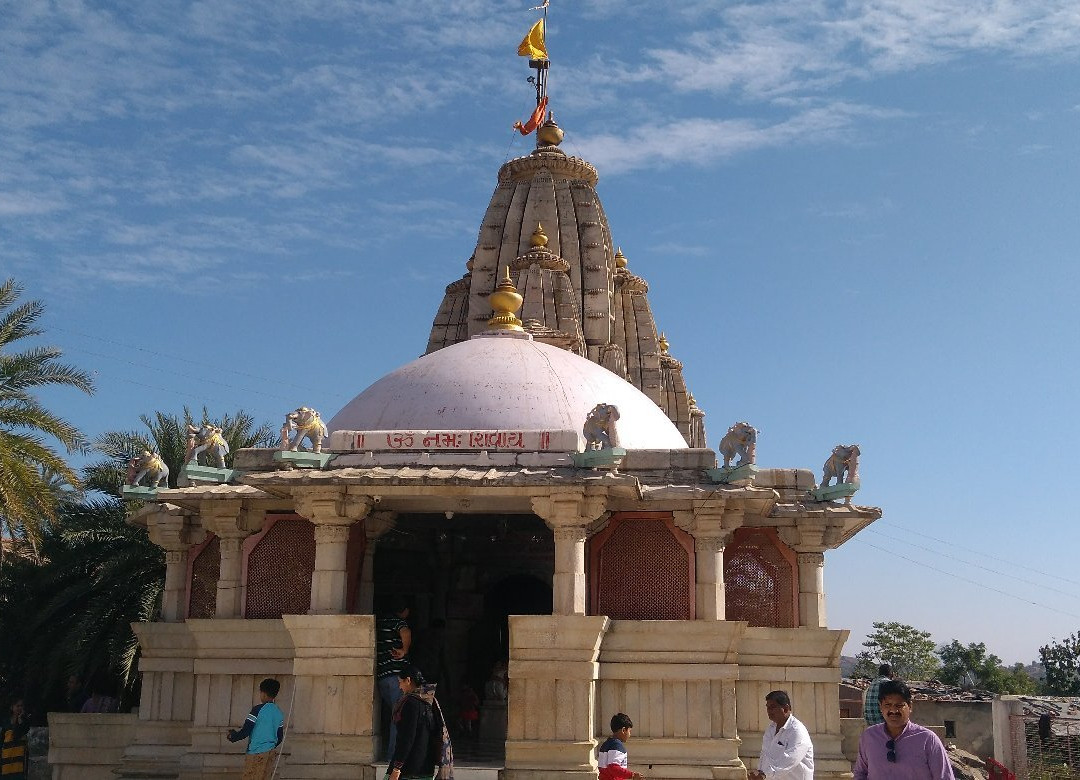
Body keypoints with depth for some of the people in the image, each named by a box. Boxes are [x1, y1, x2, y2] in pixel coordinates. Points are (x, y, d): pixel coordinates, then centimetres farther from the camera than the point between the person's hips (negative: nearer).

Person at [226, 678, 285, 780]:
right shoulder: (279, 713, 8)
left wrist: (231, 736, 4)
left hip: (256, 753, -7)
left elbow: (245, 732, -13)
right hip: (270, 754, 7)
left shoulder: (258, 710, -13)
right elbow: (280, 737, 14)